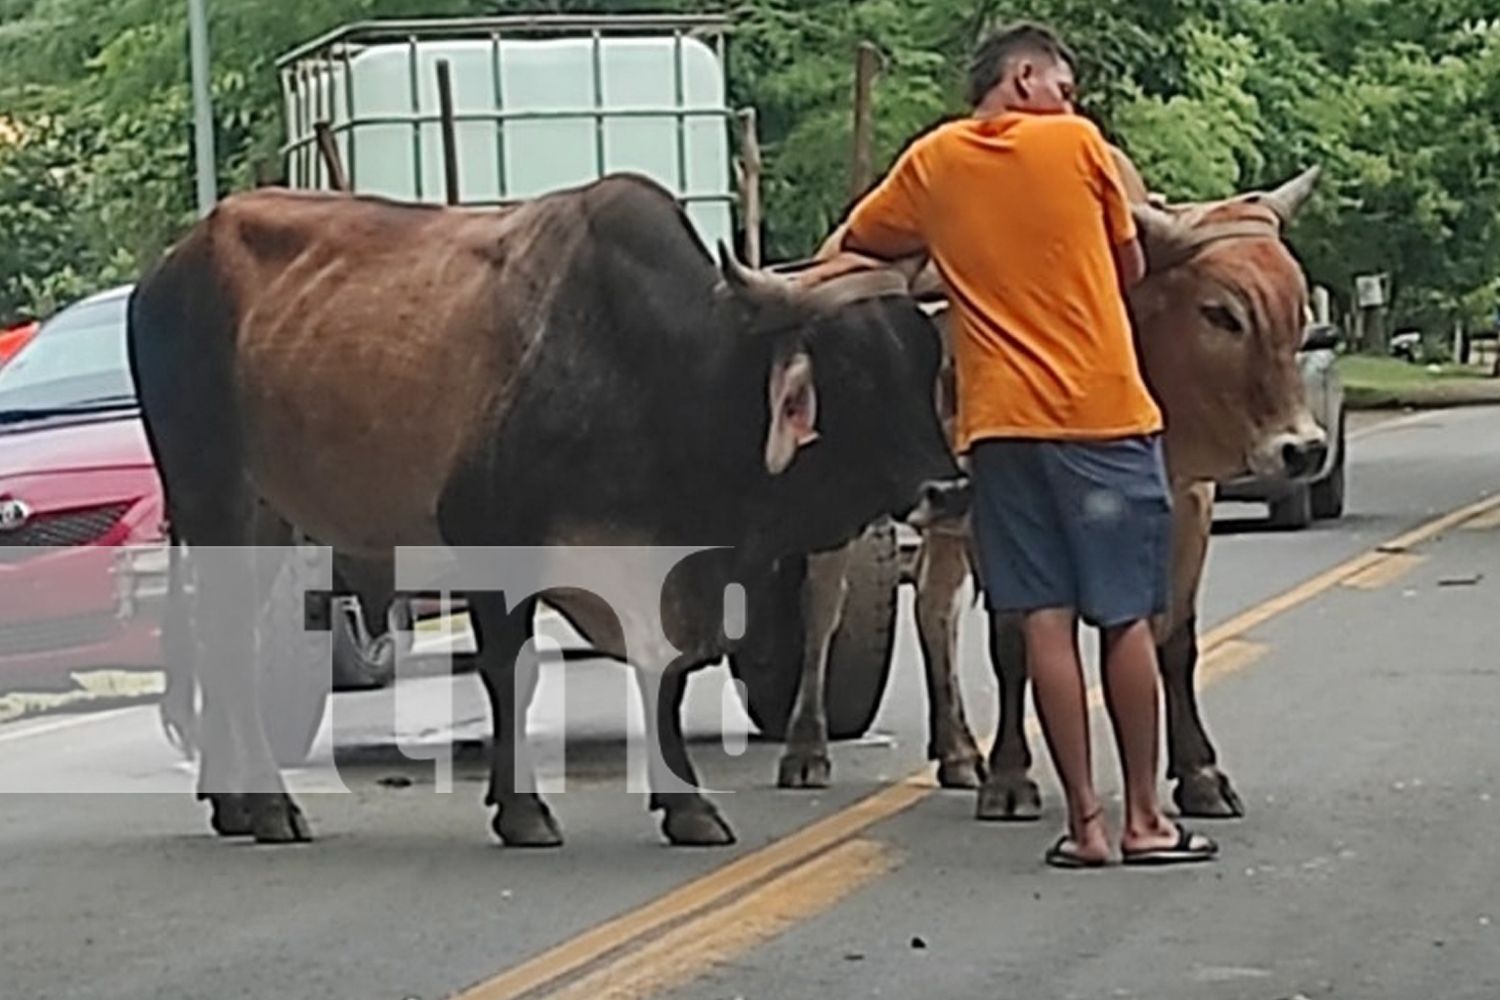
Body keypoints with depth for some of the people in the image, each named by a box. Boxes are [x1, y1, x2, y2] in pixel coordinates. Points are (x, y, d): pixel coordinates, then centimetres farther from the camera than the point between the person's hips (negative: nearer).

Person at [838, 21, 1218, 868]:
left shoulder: (932, 162, 6)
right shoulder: (1079, 144, -1)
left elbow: (860, 242, 18)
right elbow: (1131, 269, 8)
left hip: (1001, 419, 3)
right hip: (1107, 411, -3)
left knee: (1047, 619, 3)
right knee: (1128, 617, 4)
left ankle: (1086, 824, 1)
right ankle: (1145, 820, 7)